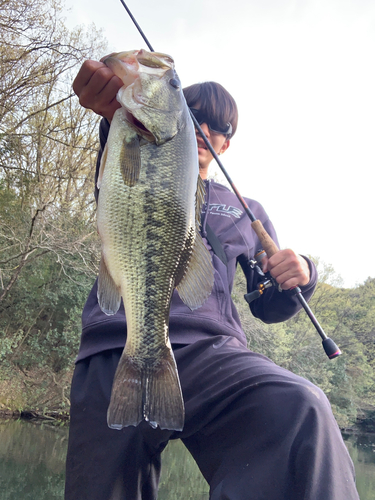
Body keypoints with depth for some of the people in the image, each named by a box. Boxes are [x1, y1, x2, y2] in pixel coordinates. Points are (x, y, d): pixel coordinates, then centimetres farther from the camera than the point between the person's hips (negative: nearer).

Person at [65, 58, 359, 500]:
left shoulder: (246, 211, 26)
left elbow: (268, 307, 24)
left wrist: (297, 277, 0)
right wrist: (121, 112, -30)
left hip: (206, 350, 0)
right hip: (114, 353, 1)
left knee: (302, 409, -31)